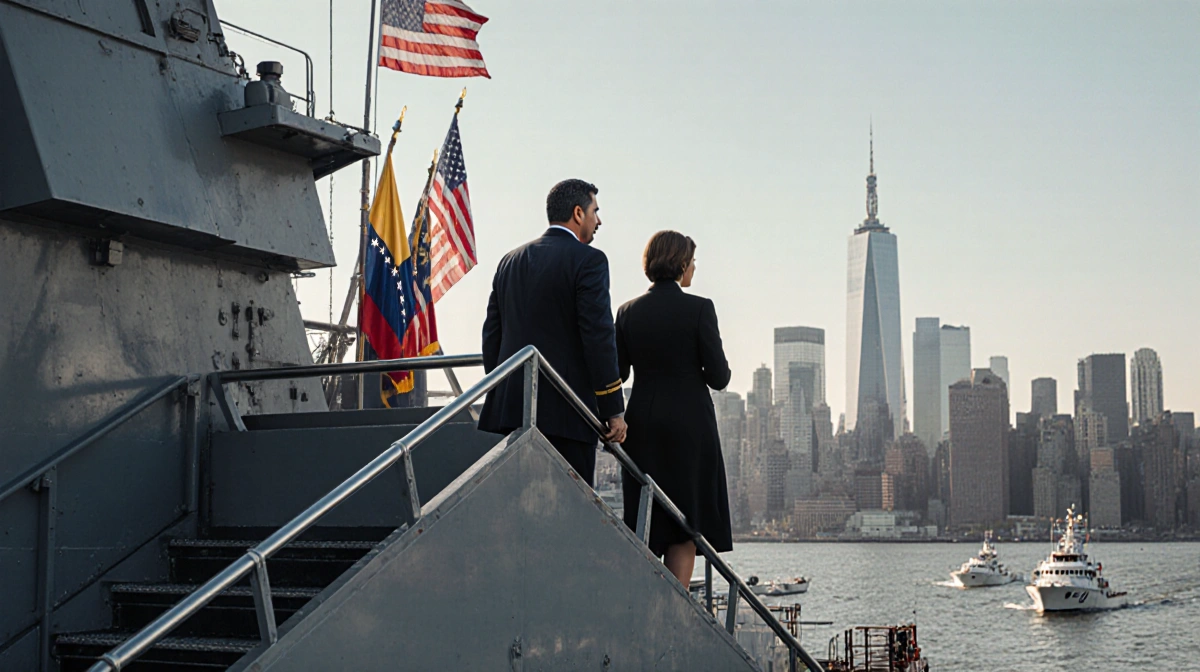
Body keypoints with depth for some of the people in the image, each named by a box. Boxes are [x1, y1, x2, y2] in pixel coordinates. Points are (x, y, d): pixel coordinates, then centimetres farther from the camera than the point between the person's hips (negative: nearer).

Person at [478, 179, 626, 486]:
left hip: (509, 407, 7)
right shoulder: (588, 260, -6)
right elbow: (599, 337, -12)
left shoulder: (510, 261, 15)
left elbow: (491, 334, 15)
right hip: (564, 413, -6)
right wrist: (614, 411, -8)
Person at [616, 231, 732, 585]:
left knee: (643, 525, 10)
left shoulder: (628, 311, 4)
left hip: (642, 426, 4)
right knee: (685, 525, 2)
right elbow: (718, 376, -8)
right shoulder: (699, 308, -8)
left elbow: (617, 373, 4)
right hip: (689, 424, -4)